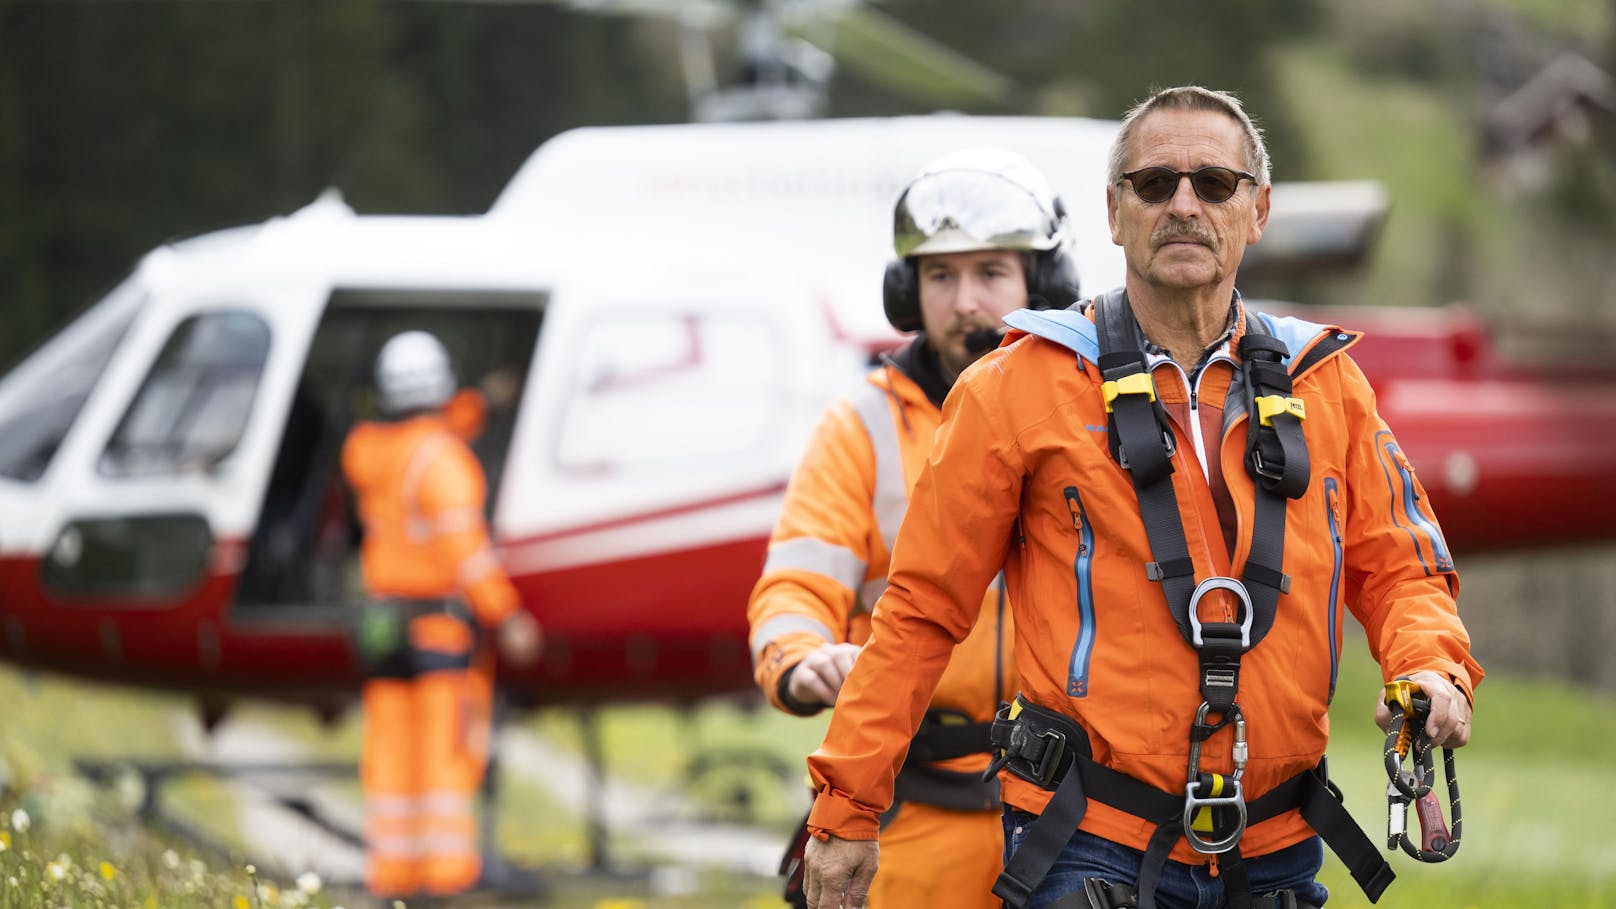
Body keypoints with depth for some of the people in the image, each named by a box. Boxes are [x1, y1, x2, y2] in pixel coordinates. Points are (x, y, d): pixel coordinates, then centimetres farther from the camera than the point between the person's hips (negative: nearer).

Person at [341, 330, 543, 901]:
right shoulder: (440, 457, -16)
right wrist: (508, 617, -19)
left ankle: (390, 867, 7)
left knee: (392, 748, 7)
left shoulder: (366, 451, 4)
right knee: (448, 745, -5)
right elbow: (464, 546, -21)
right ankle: (447, 864, -7)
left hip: (385, 614, 6)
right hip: (444, 614, -6)